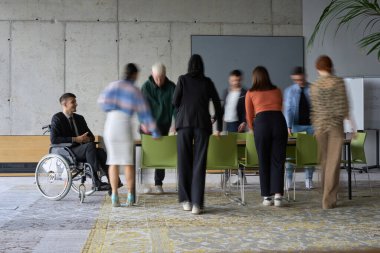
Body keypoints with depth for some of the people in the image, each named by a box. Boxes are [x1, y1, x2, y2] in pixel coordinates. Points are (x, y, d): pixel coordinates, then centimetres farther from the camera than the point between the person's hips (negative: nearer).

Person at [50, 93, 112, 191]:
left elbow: (91, 136, 20)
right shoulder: (57, 118, -1)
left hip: (82, 151, 6)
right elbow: (54, 140, -14)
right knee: (90, 145, -33)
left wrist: (88, 139, -6)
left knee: (101, 151, -25)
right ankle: (97, 182, -37)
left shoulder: (79, 118, 18)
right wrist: (75, 139, -18)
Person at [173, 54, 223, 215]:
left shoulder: (183, 79, 8)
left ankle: (186, 200, 10)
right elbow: (217, 104, 13)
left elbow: (175, 102, 4)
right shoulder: (207, 82, 11)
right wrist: (219, 127, 22)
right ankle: (197, 203, -7)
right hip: (202, 124, 0)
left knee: (184, 162, 7)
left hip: (184, 123, 0)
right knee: (199, 163, -1)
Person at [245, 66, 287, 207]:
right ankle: (278, 195, -3)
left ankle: (267, 197, 9)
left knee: (263, 162, 7)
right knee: (278, 161, 6)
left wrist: (252, 129, 39)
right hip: (279, 121, 2)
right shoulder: (277, 91, 23)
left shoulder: (250, 93, 16)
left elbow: (249, 116, 21)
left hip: (261, 122, -1)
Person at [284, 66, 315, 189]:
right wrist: (288, 126, -15)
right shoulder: (289, 91, 3)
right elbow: (288, 109, -3)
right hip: (296, 125, 0)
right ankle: (288, 179, 5)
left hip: (311, 125, 1)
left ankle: (308, 179, 13)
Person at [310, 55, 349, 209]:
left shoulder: (314, 86, 3)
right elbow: (343, 106, -7)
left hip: (320, 126, 3)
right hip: (336, 125, -3)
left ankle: (327, 196, 24)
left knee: (324, 162, 14)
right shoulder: (338, 82, -4)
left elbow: (314, 110, 5)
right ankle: (329, 200, -4)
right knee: (333, 163, -2)